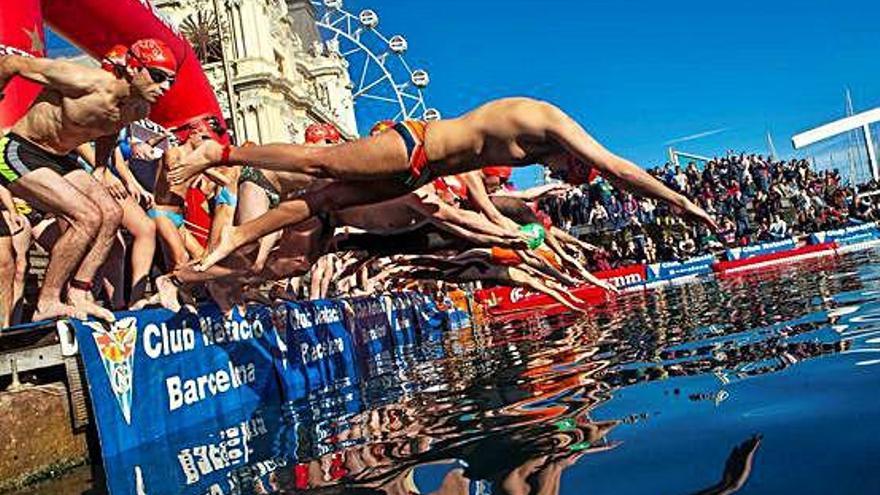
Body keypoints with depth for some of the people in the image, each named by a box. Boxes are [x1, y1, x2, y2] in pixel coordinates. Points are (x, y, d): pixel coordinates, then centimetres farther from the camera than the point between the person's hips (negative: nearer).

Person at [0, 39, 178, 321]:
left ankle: (78, 295, 3)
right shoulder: (86, 82, -28)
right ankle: (47, 304, -10)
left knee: (112, 214, -5)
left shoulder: (139, 110, -4)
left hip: (59, 159, 8)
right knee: (88, 217, -21)